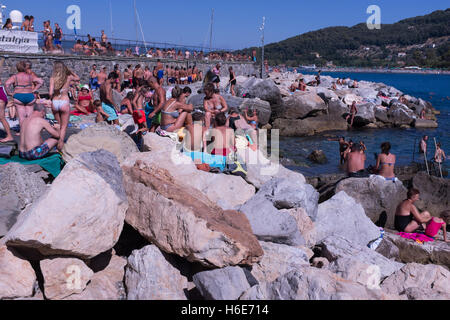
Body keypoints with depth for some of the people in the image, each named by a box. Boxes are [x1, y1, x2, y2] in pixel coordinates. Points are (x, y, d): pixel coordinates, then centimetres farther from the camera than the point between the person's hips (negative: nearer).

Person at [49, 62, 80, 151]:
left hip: (55, 102, 2)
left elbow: (50, 93, -8)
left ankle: (58, 141, 19)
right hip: (64, 102, -2)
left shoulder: (52, 78, 0)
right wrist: (70, 71, 24)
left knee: (58, 125, 21)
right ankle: (60, 141, -15)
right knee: (64, 126, 3)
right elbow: (78, 78, 24)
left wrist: (52, 98, 12)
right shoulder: (69, 77, 2)